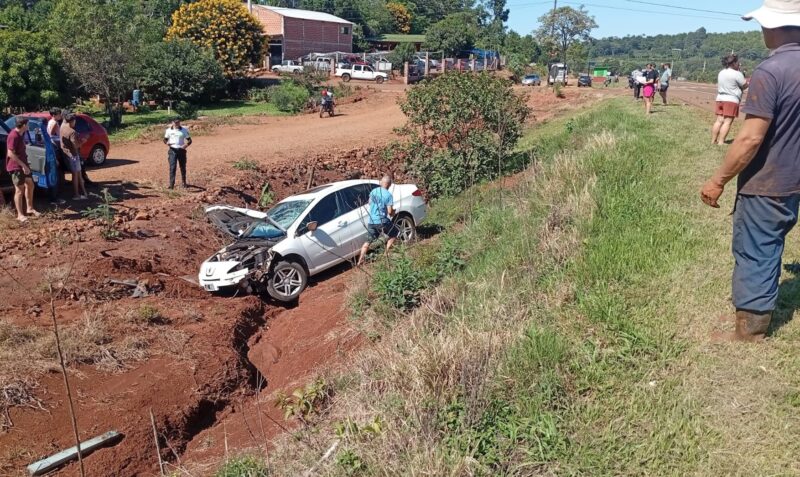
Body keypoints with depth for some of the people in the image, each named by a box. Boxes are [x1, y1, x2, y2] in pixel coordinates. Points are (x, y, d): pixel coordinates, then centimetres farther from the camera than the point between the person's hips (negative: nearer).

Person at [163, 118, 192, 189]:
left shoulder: (184, 130, 1)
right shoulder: (169, 130, 3)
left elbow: (189, 140, 3)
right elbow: (165, 139, 11)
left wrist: (186, 145, -19)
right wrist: (167, 142, -14)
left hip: (181, 150, 1)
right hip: (172, 150, -1)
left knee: (183, 167, 10)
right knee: (172, 167, -9)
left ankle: (184, 183, 27)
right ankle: (171, 184, -9)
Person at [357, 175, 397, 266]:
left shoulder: (373, 191, 5)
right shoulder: (388, 195, -13)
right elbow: (390, 211, -15)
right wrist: (393, 213, 7)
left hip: (371, 221, 6)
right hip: (382, 221, -5)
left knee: (368, 241, 14)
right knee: (394, 234, 17)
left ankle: (360, 260, 8)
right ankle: (386, 254, 14)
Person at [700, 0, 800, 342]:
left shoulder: (770, 71, -22)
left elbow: (751, 138, -25)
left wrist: (718, 181, -16)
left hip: (764, 186, -8)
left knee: (753, 255, 3)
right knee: (769, 251, 20)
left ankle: (749, 330, 15)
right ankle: (761, 314, 35)